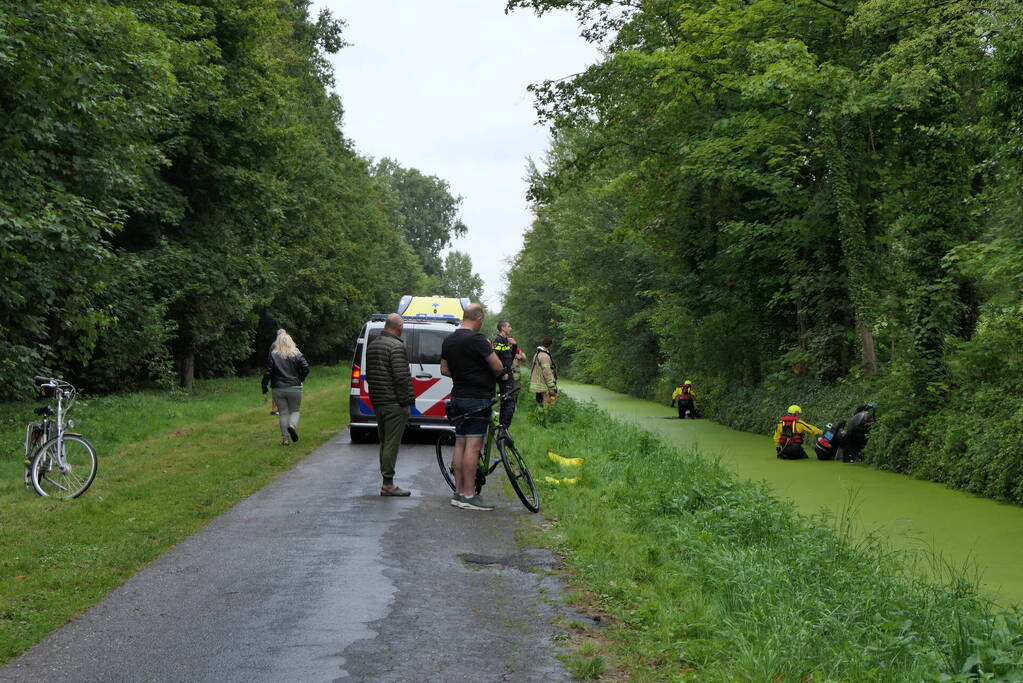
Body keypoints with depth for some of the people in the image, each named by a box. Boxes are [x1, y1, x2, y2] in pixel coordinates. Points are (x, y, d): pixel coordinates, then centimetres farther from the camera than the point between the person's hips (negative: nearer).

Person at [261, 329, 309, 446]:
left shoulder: (273, 355, -2)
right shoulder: (297, 354, -1)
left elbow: (268, 372, -4)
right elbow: (305, 368, -7)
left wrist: (264, 387, 2)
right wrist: (300, 380, 10)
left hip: (278, 388, 0)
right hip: (294, 388, 0)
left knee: (283, 413, 7)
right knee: (295, 411, 12)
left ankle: (285, 439, 3)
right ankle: (292, 426, -18)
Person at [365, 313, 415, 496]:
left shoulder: (372, 345, 15)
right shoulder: (396, 346, -15)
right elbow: (401, 377, -20)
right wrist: (406, 400, -14)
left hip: (378, 402, 9)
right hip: (394, 403, -9)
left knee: (384, 443, 15)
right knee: (392, 443, -6)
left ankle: (386, 482, 19)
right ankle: (388, 484, -5)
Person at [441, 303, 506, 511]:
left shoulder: (448, 340, 11)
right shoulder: (476, 339, -15)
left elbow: (444, 370, 18)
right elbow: (497, 366, -14)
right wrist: (502, 374, 7)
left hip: (458, 397, 9)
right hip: (477, 398, -9)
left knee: (460, 444, 11)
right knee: (473, 445, -8)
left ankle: (458, 493, 14)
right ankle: (469, 496, -8)